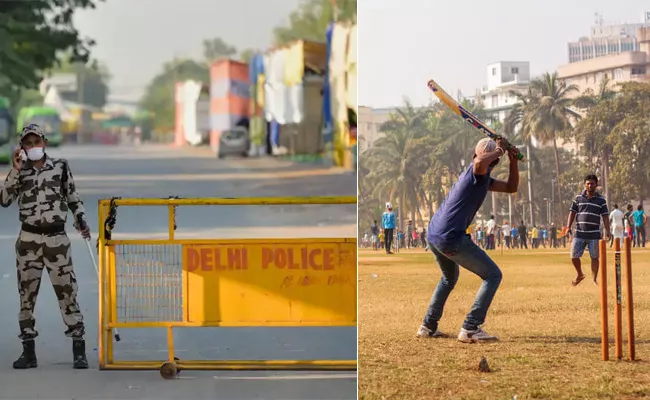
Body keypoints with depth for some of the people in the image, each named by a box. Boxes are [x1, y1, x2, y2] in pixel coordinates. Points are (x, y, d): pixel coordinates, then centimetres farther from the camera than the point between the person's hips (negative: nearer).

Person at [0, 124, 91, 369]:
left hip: (56, 238, -2)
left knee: (67, 291, -6)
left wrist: (81, 222, 1)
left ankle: (79, 351, -2)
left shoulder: (60, 167, 5)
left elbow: (73, 197, 13)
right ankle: (28, 352, 12)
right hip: (29, 239, 2)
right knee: (26, 294, 4)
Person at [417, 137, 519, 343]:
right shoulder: (478, 170, -10)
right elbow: (480, 162, -37)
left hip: (433, 235, 10)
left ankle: (428, 326, 34)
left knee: (449, 278, 34)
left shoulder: (483, 177, 20)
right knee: (493, 275, -3)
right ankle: (470, 328, -12)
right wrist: (500, 150, -20)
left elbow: (511, 187, 27)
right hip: (451, 238, -10)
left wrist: (513, 161, 13)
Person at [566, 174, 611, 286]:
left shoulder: (601, 200, 4)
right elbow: (572, 212, 8)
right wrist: (568, 227, -2)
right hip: (579, 234, 1)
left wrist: (607, 230, -6)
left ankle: (594, 279, 11)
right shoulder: (578, 198, 6)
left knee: (594, 257, 0)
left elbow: (605, 216, 3)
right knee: (574, 256, -1)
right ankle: (580, 275, 23)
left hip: (594, 235, -1)